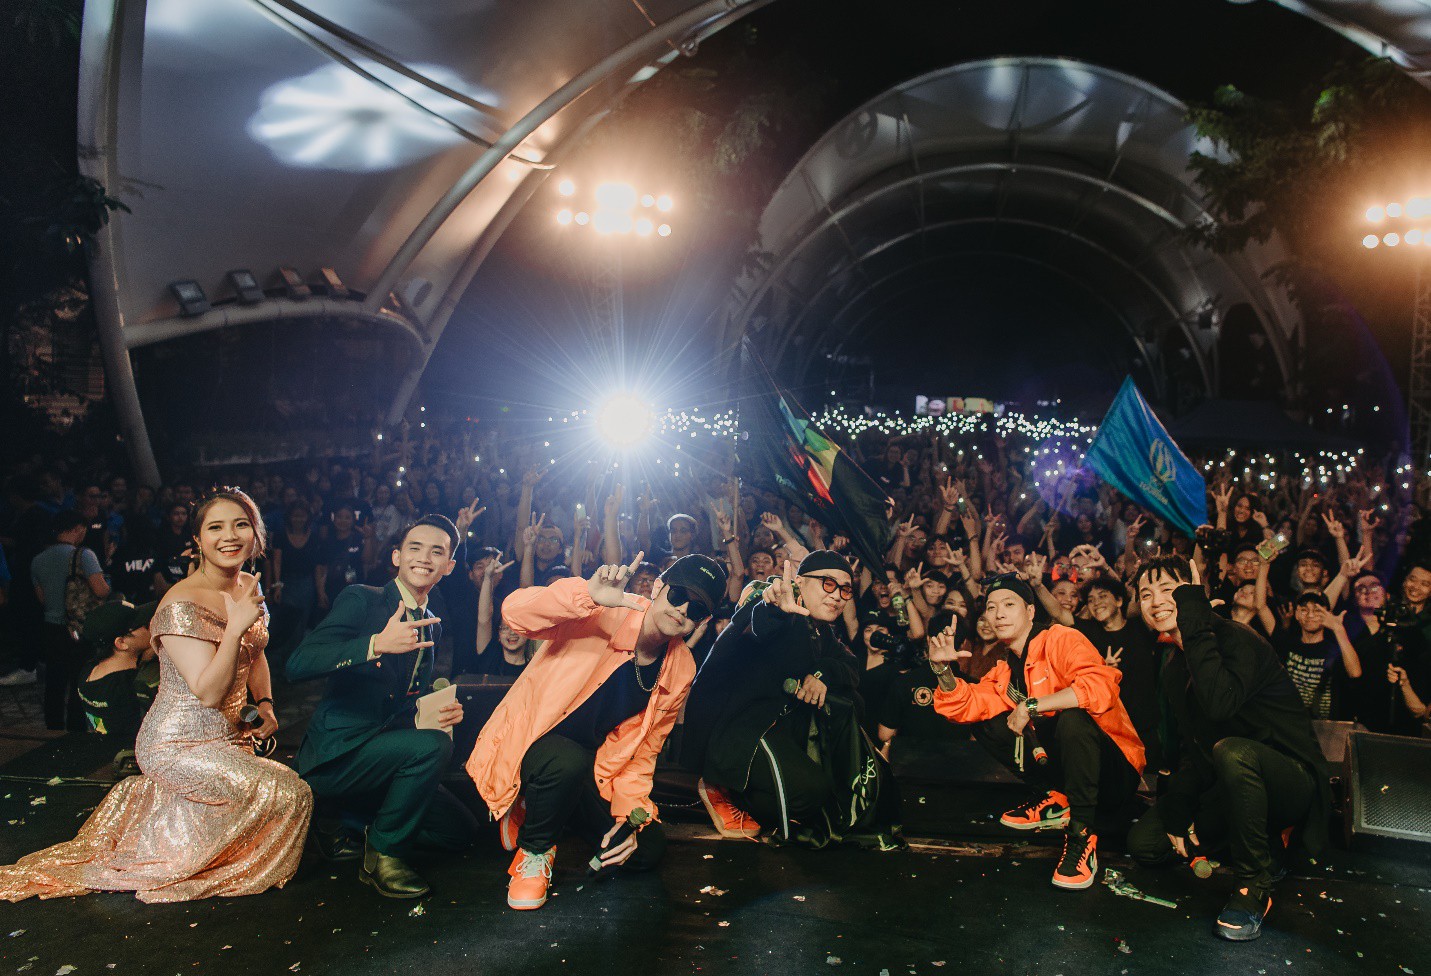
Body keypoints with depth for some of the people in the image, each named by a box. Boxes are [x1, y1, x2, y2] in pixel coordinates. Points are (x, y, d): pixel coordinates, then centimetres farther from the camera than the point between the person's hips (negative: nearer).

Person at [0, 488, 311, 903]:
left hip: (225, 737, 9)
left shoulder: (249, 587, 3)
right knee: (291, 794, -18)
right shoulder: (182, 605, -22)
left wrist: (265, 703, 5)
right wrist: (235, 626, -33)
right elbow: (208, 692, -26)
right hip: (180, 744, -9)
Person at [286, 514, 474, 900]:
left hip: (384, 748, 8)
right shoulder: (361, 600, -11)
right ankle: (382, 855, -10)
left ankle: (340, 816, 17)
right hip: (335, 753, -8)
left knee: (459, 830, 4)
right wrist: (376, 644, -37)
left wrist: (444, 712, -4)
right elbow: (297, 665, -24)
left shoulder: (431, 626, 11)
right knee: (432, 745, -30)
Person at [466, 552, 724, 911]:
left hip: (588, 769, 6)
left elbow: (645, 749, 4)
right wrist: (587, 594, -50)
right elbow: (514, 611, -35)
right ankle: (534, 851, -5)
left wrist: (631, 814, -8)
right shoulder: (604, 614, -21)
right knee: (567, 762, -38)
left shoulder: (680, 672, -4)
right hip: (526, 743, -6)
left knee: (645, 850, 0)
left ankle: (537, 810, 19)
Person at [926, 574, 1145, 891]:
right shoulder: (1005, 670, 10)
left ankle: (1081, 834, -22)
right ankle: (1056, 801, 3)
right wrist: (943, 669, -18)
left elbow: (1101, 687, -31)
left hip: (1117, 770, -7)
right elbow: (966, 707, -1)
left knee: (1073, 717, -36)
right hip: (1058, 761, 7)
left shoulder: (1061, 639, -13)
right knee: (986, 723, 1)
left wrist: (1030, 705, -25)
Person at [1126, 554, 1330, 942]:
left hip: (1293, 781, -8)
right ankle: (1262, 847, 15)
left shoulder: (1236, 639, -18)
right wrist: (1177, 815, -3)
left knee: (1233, 750, -40)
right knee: (1144, 843, 0)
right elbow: (1194, 751, 8)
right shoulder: (1174, 672, 7)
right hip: (1225, 784, 8)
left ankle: (1254, 885, -20)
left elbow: (1219, 704, -39)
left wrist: (1196, 628, -34)